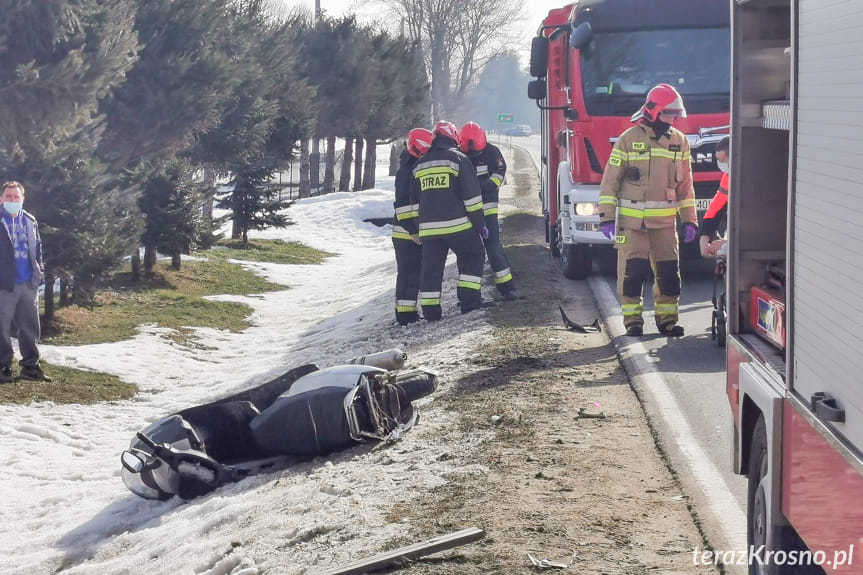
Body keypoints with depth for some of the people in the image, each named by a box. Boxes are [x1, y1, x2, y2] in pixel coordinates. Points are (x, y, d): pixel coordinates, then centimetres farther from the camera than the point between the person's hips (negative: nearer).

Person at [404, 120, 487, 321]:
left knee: (431, 266, 8)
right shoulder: (458, 159, -3)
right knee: (472, 256, 11)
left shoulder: (420, 165, 14)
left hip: (429, 227, 4)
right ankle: (469, 299, 2)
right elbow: (471, 195, -5)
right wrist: (480, 223, 0)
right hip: (458, 224, -4)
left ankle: (430, 309, 6)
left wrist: (418, 226, 24)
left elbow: (415, 201, 18)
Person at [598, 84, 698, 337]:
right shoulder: (629, 139, -4)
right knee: (633, 270, -5)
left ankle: (667, 319, 14)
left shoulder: (680, 141, 9)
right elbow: (610, 181, -3)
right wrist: (607, 217, -8)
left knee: (668, 271, 3)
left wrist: (689, 220, 9)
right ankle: (632, 320, 5)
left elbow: (685, 185, 14)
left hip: (665, 221, 4)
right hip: (632, 220, -4)